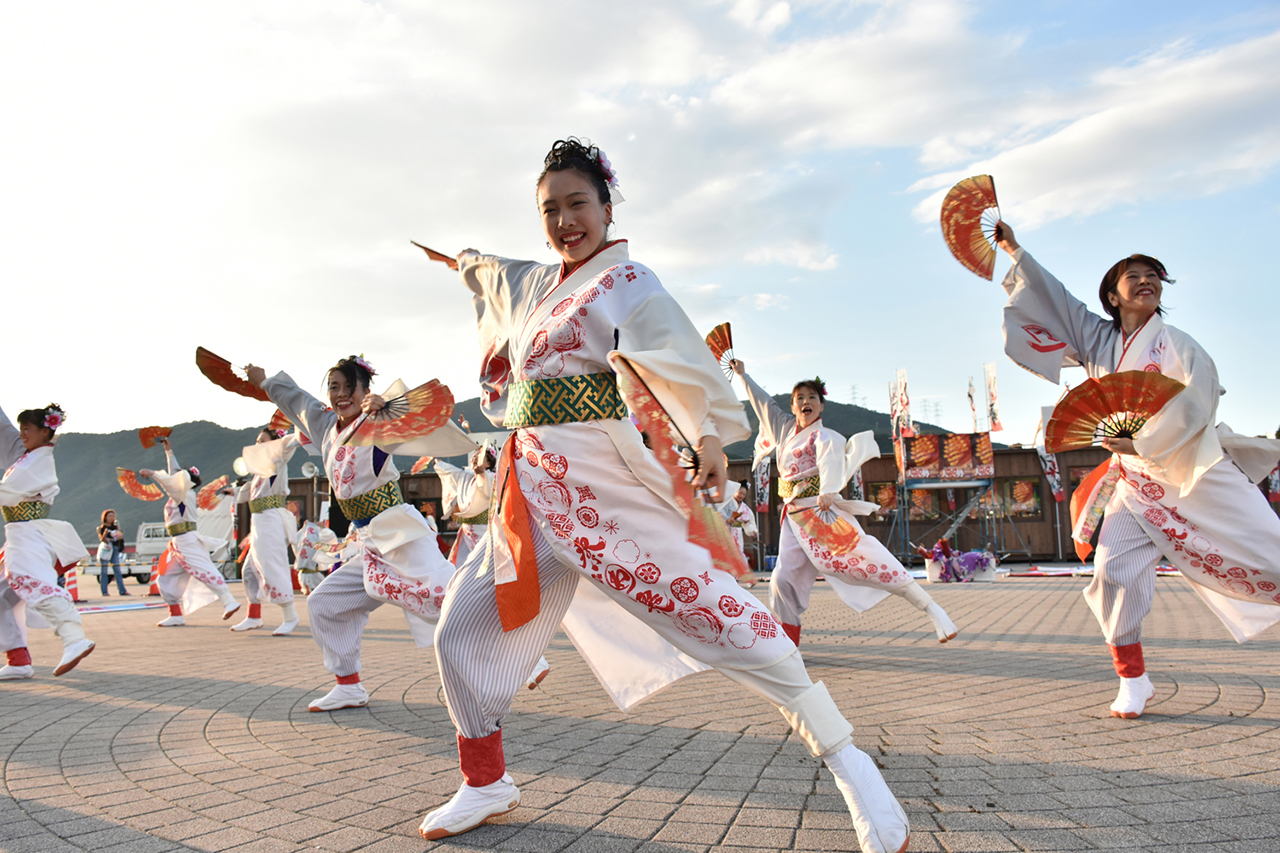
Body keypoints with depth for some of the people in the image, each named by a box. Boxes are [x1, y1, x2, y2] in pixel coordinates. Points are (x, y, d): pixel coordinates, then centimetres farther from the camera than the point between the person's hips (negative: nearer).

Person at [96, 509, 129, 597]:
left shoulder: (116, 527, 13)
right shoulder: (101, 528, 5)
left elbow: (121, 536, -1)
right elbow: (101, 539, -7)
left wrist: (113, 539, -18)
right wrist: (105, 533, -25)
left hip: (114, 550, 3)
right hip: (104, 550, -3)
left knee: (117, 570, -3)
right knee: (103, 571, -3)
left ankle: (122, 590, -7)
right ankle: (104, 592, -2)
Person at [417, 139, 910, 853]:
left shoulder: (627, 283, -2)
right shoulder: (533, 285, 18)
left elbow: (684, 357, -19)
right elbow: (486, 274, 45)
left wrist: (711, 437, -30)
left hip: (606, 478, -7)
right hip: (532, 484, 7)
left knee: (700, 603, -17)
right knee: (465, 630, 8)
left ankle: (846, 758, -6)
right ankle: (487, 784, 27)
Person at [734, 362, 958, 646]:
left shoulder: (824, 437, -6)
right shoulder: (786, 429, 14)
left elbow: (830, 460, -28)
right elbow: (763, 402, 28)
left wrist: (827, 491, -48)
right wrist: (743, 375, 37)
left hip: (824, 511, -6)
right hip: (794, 516, 6)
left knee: (868, 562, -15)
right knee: (784, 579, -2)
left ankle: (932, 610, -9)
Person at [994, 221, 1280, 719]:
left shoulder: (1175, 343, -3)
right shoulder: (1098, 341, 10)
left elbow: (1197, 400, -16)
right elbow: (1053, 299, 14)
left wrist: (1142, 441, -22)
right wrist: (1015, 251, 13)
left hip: (1196, 472, -3)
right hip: (1136, 482, 4)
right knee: (1115, 570, -8)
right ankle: (1133, 682, 4)